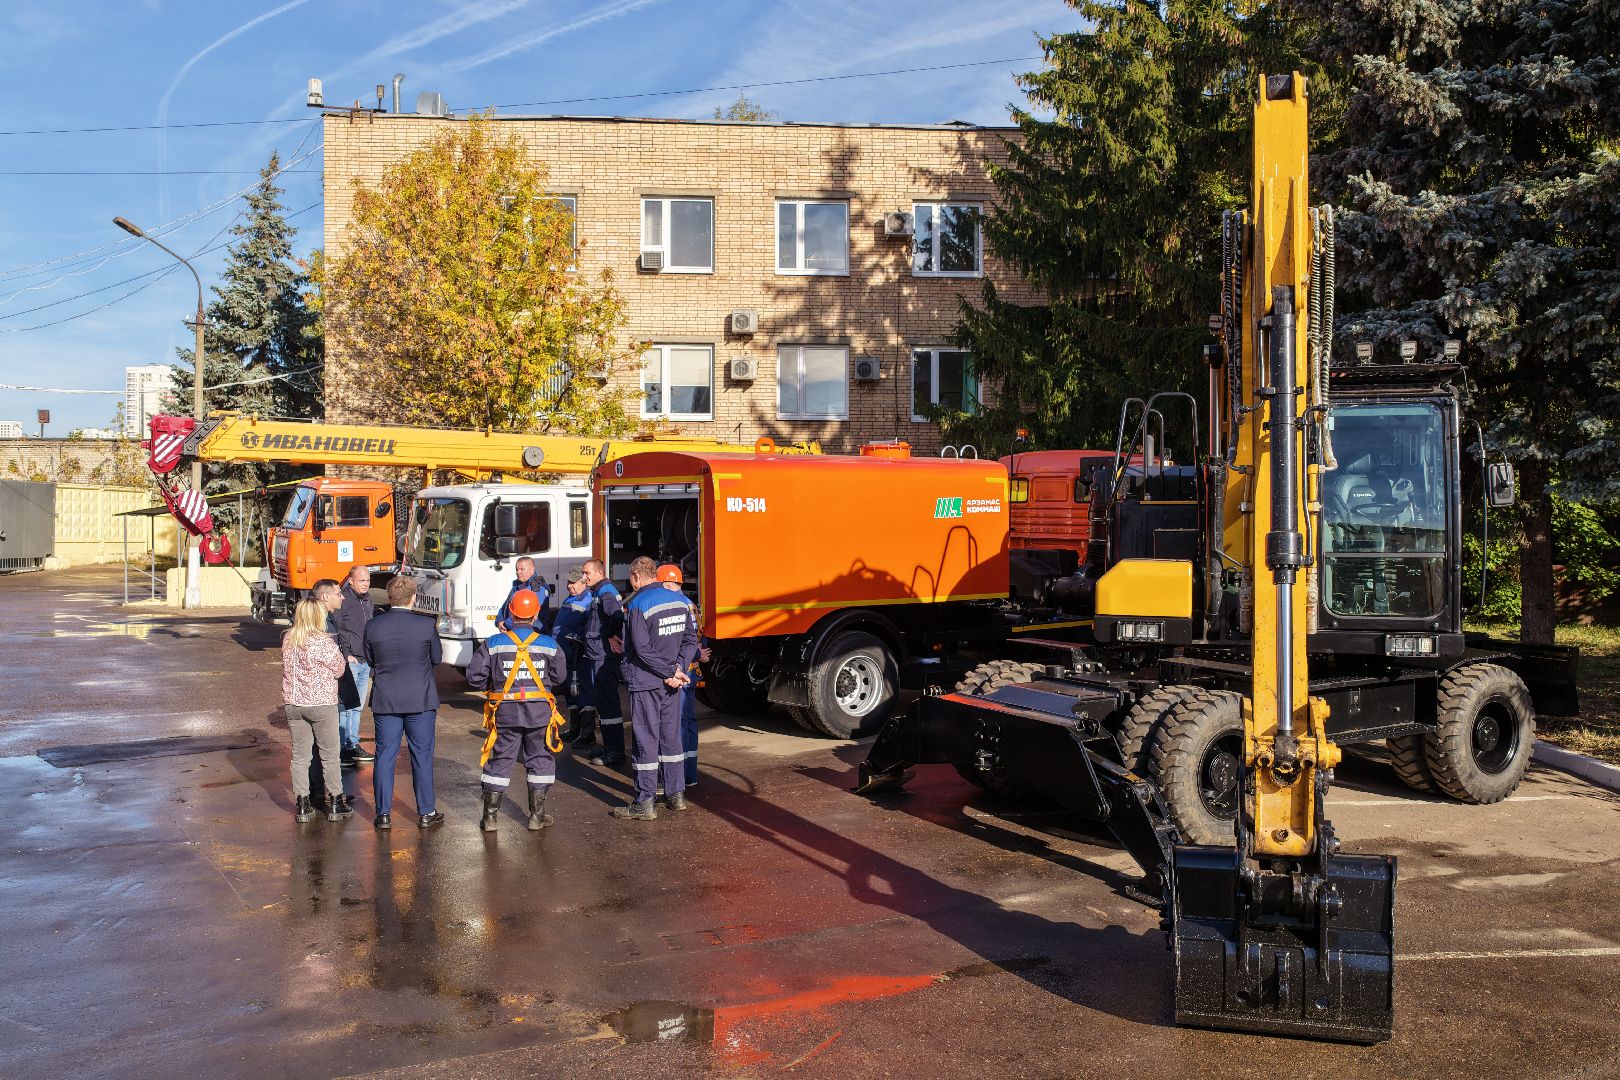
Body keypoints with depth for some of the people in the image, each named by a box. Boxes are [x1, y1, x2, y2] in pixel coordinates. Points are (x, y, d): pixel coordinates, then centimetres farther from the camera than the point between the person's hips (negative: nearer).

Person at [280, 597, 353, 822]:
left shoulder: (287, 640, 0)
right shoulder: (323, 641, -17)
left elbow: (289, 669, 11)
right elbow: (338, 669, -7)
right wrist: (338, 652, 10)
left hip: (293, 704, 5)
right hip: (322, 704, -5)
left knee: (300, 755, 11)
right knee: (330, 755, 8)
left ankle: (302, 805, 14)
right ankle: (335, 804, 15)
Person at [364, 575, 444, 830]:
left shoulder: (373, 626, -5)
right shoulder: (427, 626, -11)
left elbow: (370, 660, 7)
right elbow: (436, 659, 0)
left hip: (384, 701, 2)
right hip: (421, 701, -2)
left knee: (385, 756, 9)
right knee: (422, 756, 8)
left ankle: (384, 814, 12)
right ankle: (426, 813, 14)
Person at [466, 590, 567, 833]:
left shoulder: (493, 644, -5)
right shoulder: (549, 644, -3)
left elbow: (474, 676, -6)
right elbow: (559, 677, 2)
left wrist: (492, 686, 12)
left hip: (505, 712, 0)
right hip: (539, 712, 0)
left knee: (500, 761, 10)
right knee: (540, 760, 11)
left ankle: (490, 816, 13)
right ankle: (537, 816, 15)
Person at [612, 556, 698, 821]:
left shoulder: (637, 605, -14)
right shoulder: (680, 601, 7)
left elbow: (643, 650, -20)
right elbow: (690, 640, 6)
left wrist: (671, 672, -14)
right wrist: (678, 669, -4)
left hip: (645, 683, -6)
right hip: (671, 684, 6)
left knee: (646, 740, -2)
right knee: (671, 737, 15)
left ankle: (644, 804, 2)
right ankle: (676, 795, 21)